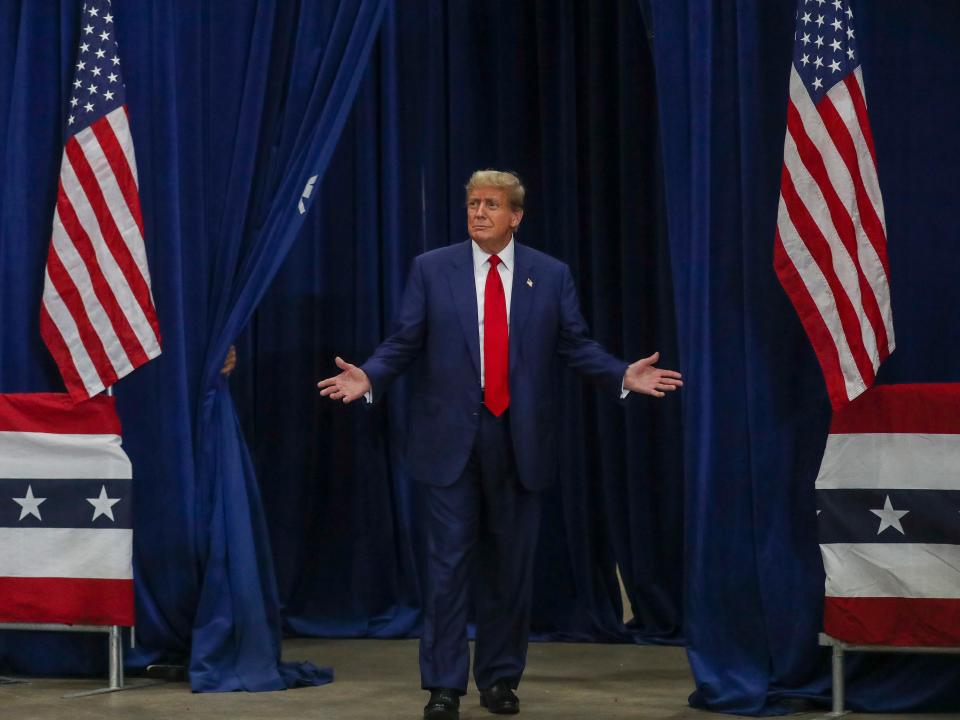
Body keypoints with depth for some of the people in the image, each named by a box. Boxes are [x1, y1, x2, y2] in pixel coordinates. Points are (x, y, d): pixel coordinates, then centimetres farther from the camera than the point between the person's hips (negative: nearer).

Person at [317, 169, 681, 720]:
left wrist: (624, 376, -11)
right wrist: (369, 378, -17)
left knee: (511, 564, 8)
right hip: (452, 437, -1)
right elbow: (404, 342, 0)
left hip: (520, 440, 1)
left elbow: (577, 345, 3)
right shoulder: (431, 269, 3)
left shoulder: (551, 275, 6)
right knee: (450, 563, -1)